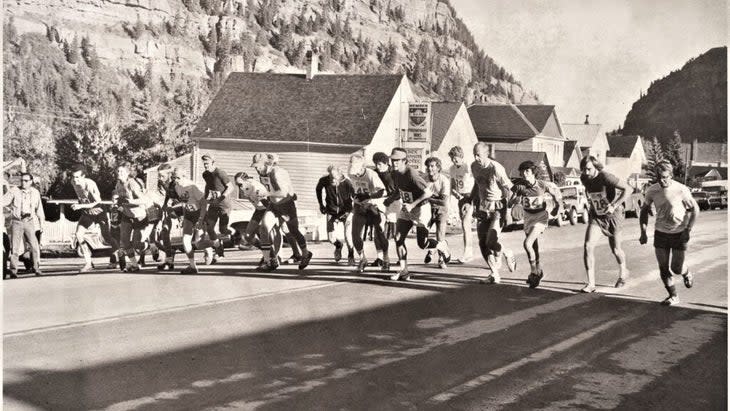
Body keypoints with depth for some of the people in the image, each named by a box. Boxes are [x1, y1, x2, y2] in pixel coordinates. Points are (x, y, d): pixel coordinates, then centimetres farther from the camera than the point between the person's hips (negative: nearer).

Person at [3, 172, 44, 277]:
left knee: (35, 246, -3)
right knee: (15, 247, -3)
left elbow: (39, 209, 16)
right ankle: (13, 270, 5)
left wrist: (41, 223, 17)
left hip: (29, 222, 2)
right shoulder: (14, 191, -2)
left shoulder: (35, 192, 8)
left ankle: (36, 268, 11)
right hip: (17, 222, -2)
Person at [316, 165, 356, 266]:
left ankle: (351, 256, 13)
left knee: (348, 236, -15)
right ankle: (338, 245, 33)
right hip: (332, 212, 3)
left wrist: (349, 211, -13)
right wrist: (321, 204, 10)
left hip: (346, 212, -2)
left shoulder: (346, 183, -23)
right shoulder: (324, 181, -15)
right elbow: (318, 189, 10)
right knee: (332, 237, -6)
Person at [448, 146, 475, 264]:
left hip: (471, 197, -7)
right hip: (461, 198, 7)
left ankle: (467, 252, -17)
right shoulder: (452, 169, 7)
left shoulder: (468, 168, -15)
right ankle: (470, 251, 21)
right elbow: (452, 186, 16)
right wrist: (455, 193, -7)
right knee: (465, 225, 10)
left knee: (465, 222, -19)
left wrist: (469, 202, -23)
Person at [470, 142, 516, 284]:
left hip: (497, 208, -7)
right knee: (482, 243, 0)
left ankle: (507, 254, 16)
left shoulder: (496, 168, -18)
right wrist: (473, 201, 17)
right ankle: (495, 275, 10)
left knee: (490, 241, -17)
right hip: (483, 208, 7)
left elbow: (508, 189, -14)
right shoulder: (474, 166, 4)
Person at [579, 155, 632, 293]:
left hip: (612, 215, -4)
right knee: (588, 246, -16)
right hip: (596, 216, 4)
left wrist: (614, 206, -33)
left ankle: (623, 272, 44)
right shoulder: (584, 178, -7)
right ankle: (591, 283, -12)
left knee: (615, 250, 11)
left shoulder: (605, 177, -26)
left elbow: (628, 189, -28)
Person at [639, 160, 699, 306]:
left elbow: (695, 209, -7)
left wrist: (688, 230, -13)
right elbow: (644, 210, 8)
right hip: (660, 233, 3)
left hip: (679, 234, -3)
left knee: (676, 268, -1)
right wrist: (643, 232, 0)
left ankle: (687, 274, 35)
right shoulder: (652, 190, -6)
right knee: (663, 269, 2)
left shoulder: (681, 190, -16)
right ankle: (673, 296, 18)